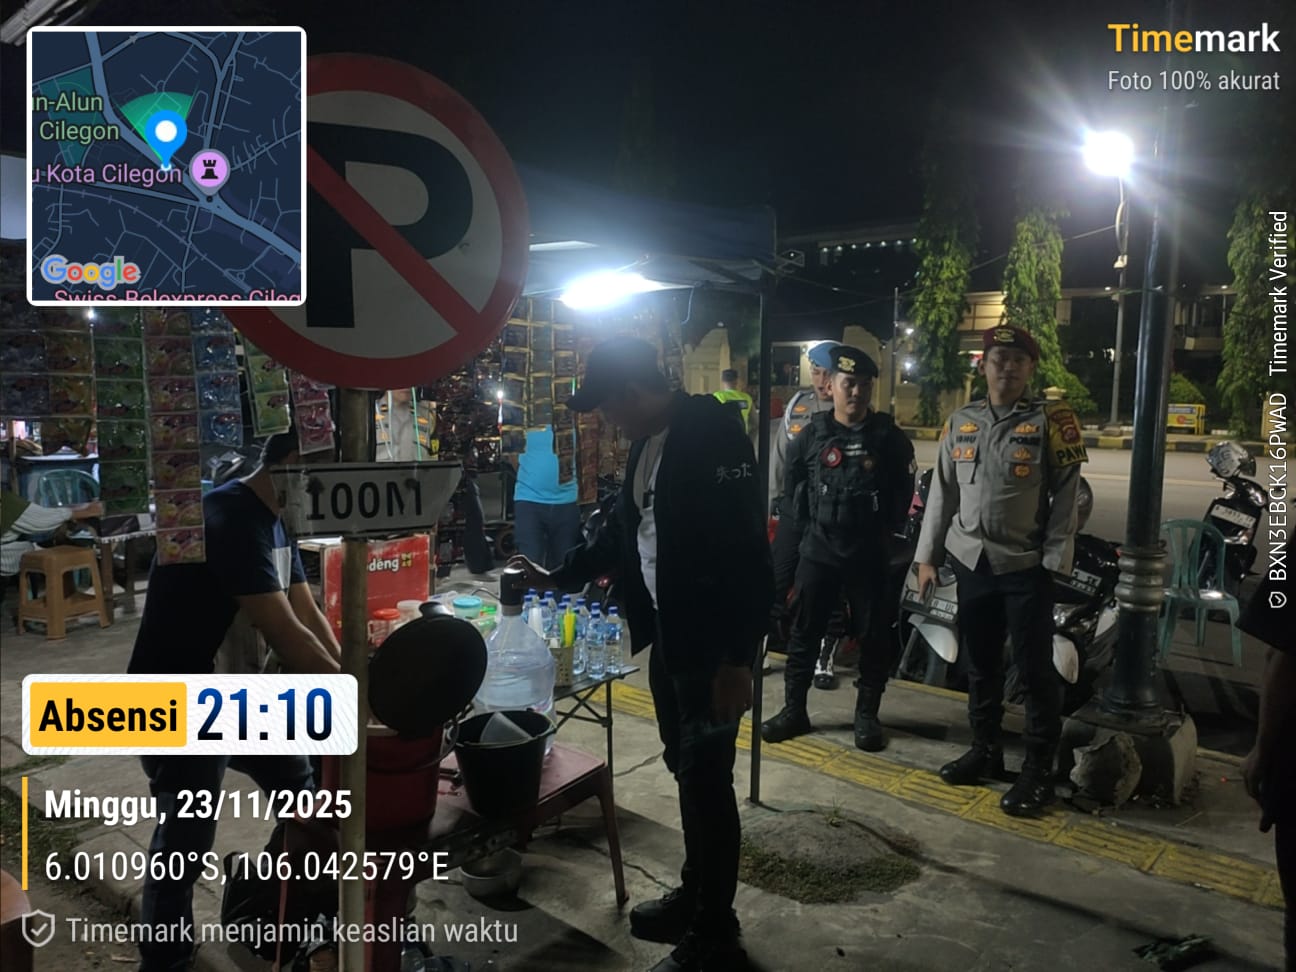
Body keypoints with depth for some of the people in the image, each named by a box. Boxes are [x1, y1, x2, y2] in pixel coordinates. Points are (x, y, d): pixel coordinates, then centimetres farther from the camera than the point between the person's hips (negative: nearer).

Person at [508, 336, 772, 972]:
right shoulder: (647, 445, 11)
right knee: (687, 773, 18)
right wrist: (555, 578, 28)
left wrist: (738, 658, -25)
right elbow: (621, 531, 24)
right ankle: (694, 897, 35)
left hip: (711, 645, -8)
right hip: (666, 638, 9)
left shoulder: (711, 436, -18)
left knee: (709, 782, 1)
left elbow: (747, 554, -23)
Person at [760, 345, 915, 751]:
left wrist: (888, 524, 7)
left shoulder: (889, 436, 0)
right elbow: (791, 482, 14)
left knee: (874, 636, 5)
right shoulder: (812, 433, 3)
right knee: (805, 631, 5)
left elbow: (904, 489, 9)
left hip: (870, 553, -1)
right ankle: (794, 709, 15)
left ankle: (866, 714, 18)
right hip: (819, 549, 1)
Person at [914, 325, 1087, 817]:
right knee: (980, 664, 15)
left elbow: (1065, 498, -6)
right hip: (971, 562, 4)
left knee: (1035, 670, 1)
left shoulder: (1050, 420, -4)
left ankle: (1039, 770, 13)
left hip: (1026, 566, -4)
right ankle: (985, 749, 31)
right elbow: (942, 494, 9)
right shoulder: (960, 422, 7)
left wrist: (1054, 562, -12)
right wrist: (927, 556, 6)